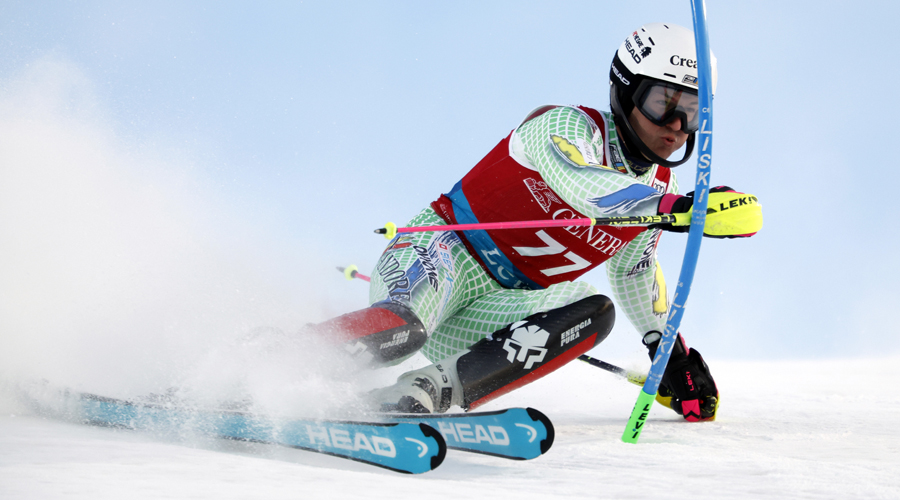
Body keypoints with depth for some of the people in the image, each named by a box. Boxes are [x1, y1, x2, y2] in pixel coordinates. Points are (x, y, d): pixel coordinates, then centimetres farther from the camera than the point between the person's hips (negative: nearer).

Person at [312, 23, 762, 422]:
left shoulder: (660, 191, 10)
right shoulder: (570, 126, -11)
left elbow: (634, 272, 29)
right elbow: (582, 183, -34)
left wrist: (669, 349, 31)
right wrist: (676, 209, -45)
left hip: (480, 321, 7)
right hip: (442, 258, -7)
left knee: (594, 313, -23)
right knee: (401, 332, -39)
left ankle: (427, 392, -28)